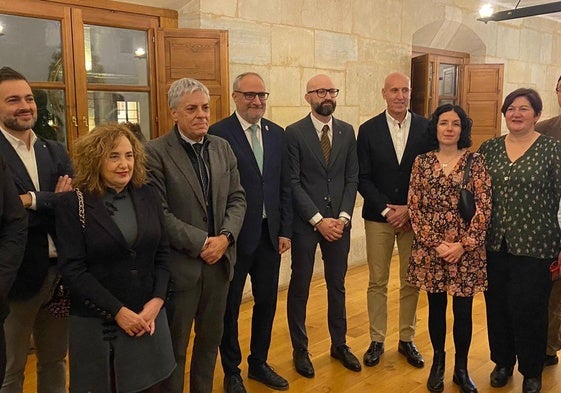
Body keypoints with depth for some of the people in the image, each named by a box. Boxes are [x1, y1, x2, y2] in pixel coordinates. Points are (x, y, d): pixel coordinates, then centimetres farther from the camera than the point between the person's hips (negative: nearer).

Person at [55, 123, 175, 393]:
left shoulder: (148, 197, 3)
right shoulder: (73, 204, -8)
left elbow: (163, 253, 4)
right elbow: (72, 269, -13)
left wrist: (157, 301, -8)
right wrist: (118, 311, -16)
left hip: (147, 316, 4)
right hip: (97, 323, -3)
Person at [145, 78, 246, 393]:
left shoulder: (223, 147, 6)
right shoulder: (155, 152, -11)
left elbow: (237, 198, 5)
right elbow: (159, 213, -16)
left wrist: (225, 237, -10)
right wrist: (201, 242, -16)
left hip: (219, 260, 5)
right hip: (179, 264, -5)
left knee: (211, 338, 20)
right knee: (174, 345, 12)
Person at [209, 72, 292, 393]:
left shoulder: (277, 134, 7)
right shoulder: (218, 133, -10)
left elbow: (285, 186, 8)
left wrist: (285, 230, 5)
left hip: (270, 233, 5)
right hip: (234, 235, -5)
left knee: (267, 301, 16)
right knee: (230, 306, 12)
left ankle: (259, 363, 37)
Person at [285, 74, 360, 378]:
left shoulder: (347, 131, 7)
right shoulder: (294, 133, -6)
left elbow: (352, 177, 5)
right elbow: (293, 182, -10)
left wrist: (343, 217, -7)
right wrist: (318, 219, -15)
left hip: (338, 221, 4)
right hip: (305, 222, -3)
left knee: (337, 286, 15)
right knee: (299, 287, 8)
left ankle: (339, 344, 32)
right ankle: (300, 349, 25)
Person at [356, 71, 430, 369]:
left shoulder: (426, 128, -1)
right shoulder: (368, 130, -1)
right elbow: (363, 178, -2)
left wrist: (409, 209, -9)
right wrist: (386, 209, -11)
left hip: (414, 215, 1)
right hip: (378, 216, 0)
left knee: (411, 282, 10)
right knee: (377, 282, 8)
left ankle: (406, 339, 26)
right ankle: (377, 340, 22)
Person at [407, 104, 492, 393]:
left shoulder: (475, 162, -1)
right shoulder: (422, 162, 2)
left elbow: (484, 207, -5)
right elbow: (414, 208, -1)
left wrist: (463, 245, -12)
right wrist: (436, 243, -9)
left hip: (467, 250, -1)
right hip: (429, 248, 1)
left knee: (463, 310, 7)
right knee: (436, 308, 12)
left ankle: (461, 369, 26)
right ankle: (437, 364, 30)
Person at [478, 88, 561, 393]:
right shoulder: (489, 148, 5)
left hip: (533, 246, -3)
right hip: (493, 244, 3)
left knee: (529, 310, 6)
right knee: (496, 307, 13)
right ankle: (502, 362, 34)